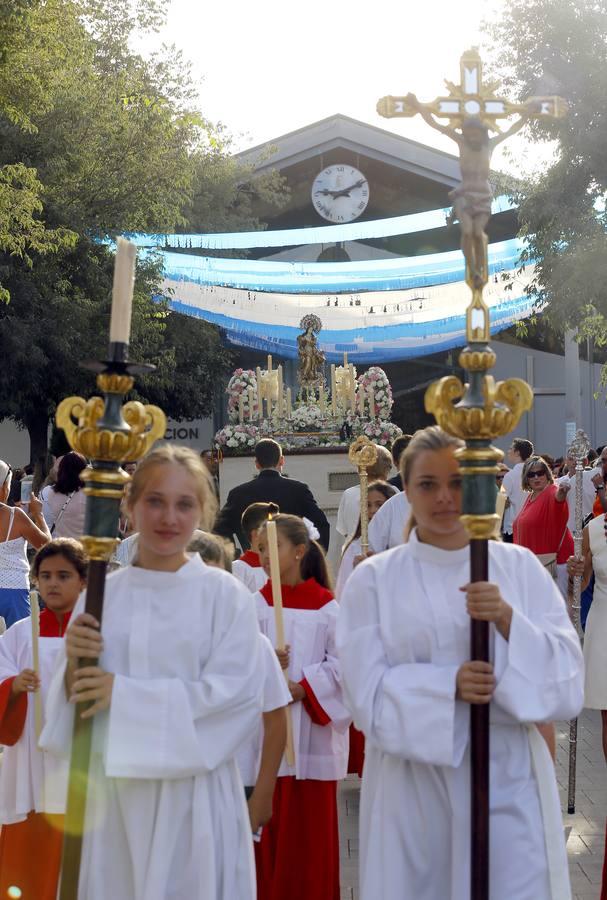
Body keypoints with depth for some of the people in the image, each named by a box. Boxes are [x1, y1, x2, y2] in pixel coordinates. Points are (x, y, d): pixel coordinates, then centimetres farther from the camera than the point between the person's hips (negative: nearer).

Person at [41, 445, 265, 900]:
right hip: (112, 790, 3)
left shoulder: (226, 594, -5)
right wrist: (73, 666, -14)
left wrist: (126, 695, -17)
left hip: (194, 790, -3)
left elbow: (237, 694, -14)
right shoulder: (100, 595, 5)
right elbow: (65, 698, 9)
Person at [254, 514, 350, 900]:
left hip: (314, 727, -1)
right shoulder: (255, 604, 2)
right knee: (268, 823, 7)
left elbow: (341, 663, -8)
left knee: (312, 822, 7)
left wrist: (302, 688, -17)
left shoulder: (328, 607, -4)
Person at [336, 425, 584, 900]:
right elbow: (366, 692, -5)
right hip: (413, 780, 0)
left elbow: (567, 682, -3)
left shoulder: (520, 566, 2)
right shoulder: (374, 577, 0)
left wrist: (508, 623, -19)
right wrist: (448, 685, -20)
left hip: (509, 778, 1)